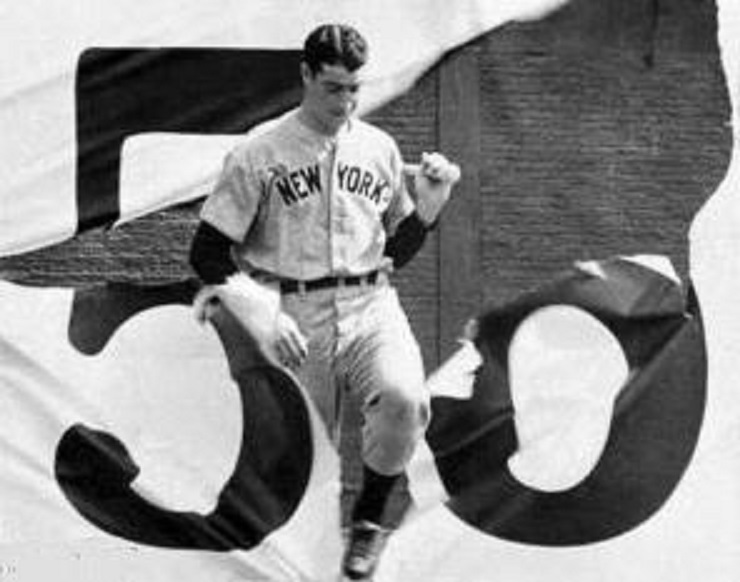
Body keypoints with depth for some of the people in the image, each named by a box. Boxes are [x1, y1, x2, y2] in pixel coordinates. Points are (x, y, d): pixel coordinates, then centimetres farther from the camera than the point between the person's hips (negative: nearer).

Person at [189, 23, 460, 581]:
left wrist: (429, 205, 2)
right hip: (295, 319, -1)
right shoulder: (259, 152, -1)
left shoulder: (379, 148, 11)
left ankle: (370, 519, -5)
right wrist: (262, 314, -16)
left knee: (404, 399, -26)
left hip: (370, 307, 1)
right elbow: (207, 252, -3)